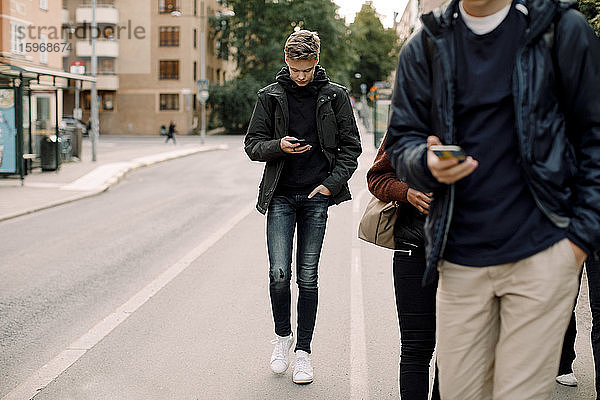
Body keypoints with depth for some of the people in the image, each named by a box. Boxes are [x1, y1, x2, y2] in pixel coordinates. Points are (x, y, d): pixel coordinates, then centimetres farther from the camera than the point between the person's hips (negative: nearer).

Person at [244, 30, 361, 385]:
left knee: (308, 277, 2)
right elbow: (252, 144, 6)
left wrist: (331, 183, -7)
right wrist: (278, 146, -15)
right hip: (280, 196, 1)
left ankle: (304, 350, 15)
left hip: (316, 196, 0)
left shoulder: (335, 96, 3)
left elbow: (351, 146, 6)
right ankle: (283, 336, 19)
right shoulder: (271, 96, 4)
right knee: (279, 274, -8)